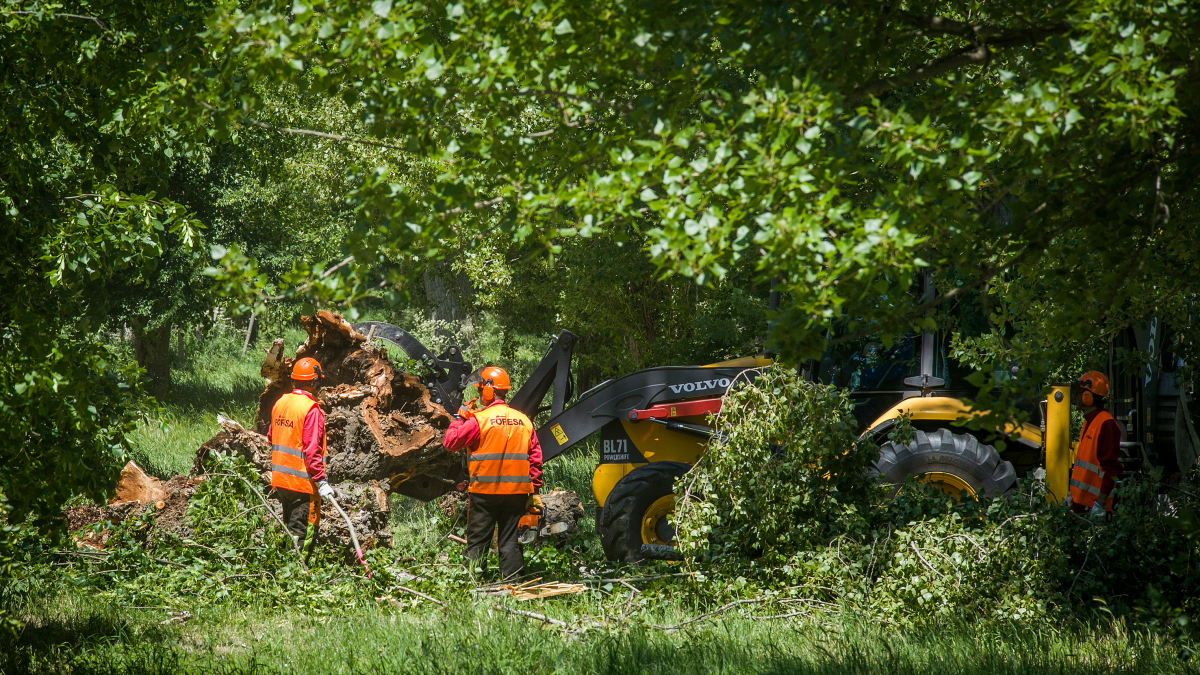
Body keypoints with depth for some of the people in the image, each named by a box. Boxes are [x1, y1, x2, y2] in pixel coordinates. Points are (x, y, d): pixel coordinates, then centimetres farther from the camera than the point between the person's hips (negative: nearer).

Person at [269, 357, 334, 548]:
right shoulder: (311, 409, -16)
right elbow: (312, 449, -21)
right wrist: (320, 480, -19)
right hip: (301, 481, -8)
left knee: (289, 526, 18)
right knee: (297, 532, -5)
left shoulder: (279, 403, 8)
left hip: (280, 479, 8)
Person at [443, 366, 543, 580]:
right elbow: (535, 458, 7)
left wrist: (459, 418, 9)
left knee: (477, 543, 3)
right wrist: (534, 491, 11)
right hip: (516, 491, 4)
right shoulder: (524, 421, 7)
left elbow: (450, 442, -5)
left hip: (484, 491, -4)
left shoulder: (478, 420, -9)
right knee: (510, 542, 9)